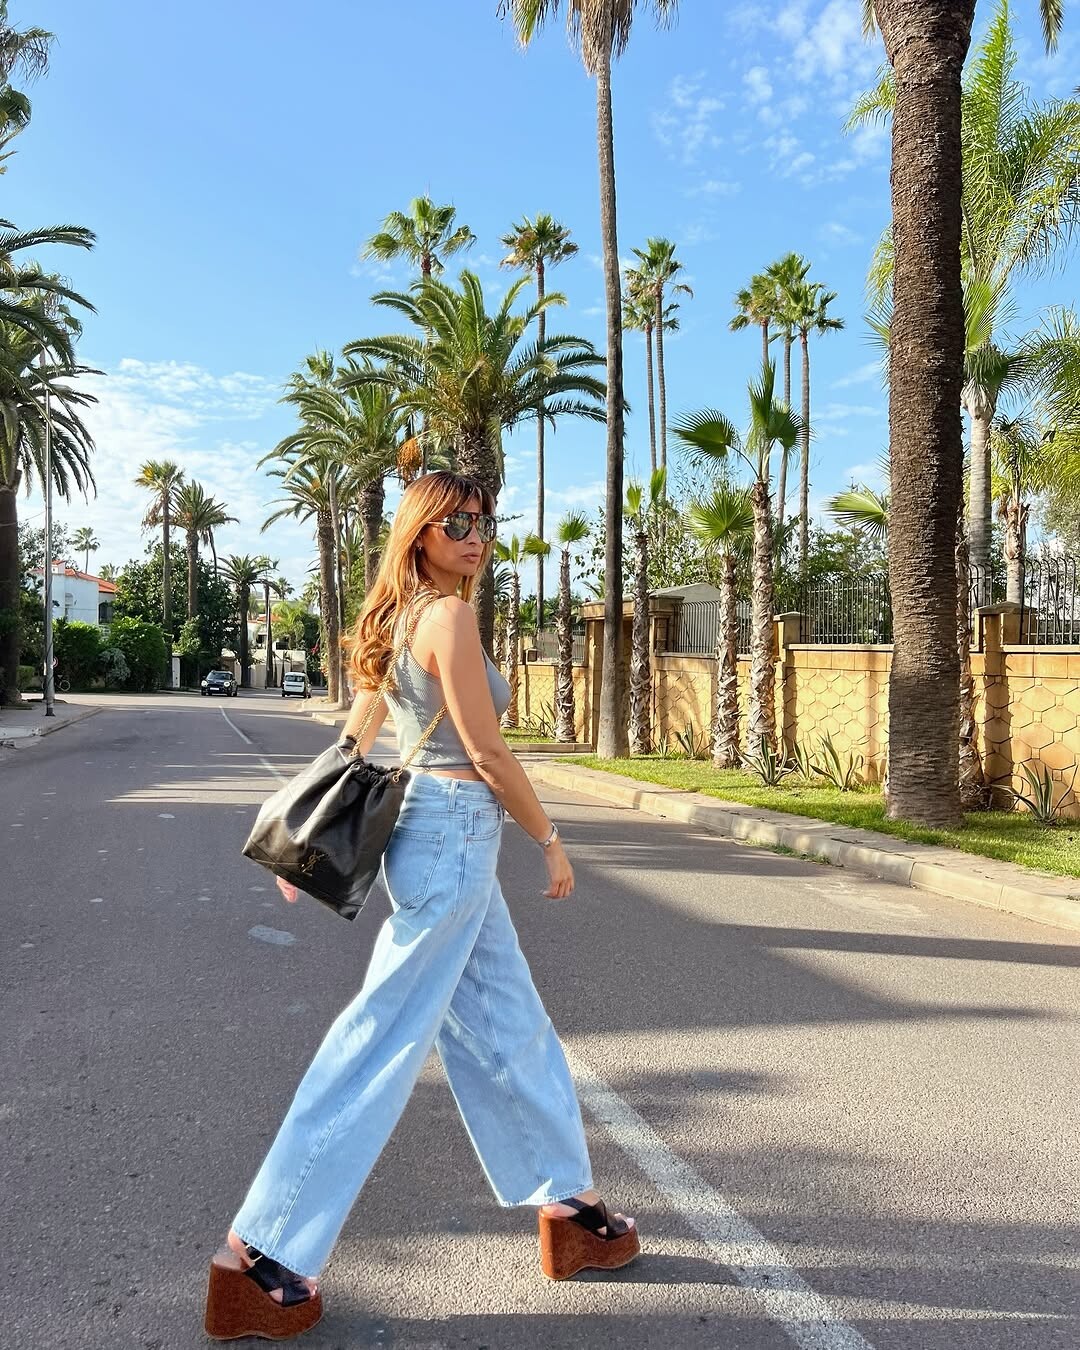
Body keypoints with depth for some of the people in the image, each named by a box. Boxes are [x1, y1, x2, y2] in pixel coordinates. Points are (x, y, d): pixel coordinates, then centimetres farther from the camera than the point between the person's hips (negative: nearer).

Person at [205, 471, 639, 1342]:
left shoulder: (398, 619, 11)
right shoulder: (449, 615, -16)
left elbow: (354, 739, 13)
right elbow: (489, 752, -17)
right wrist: (550, 840, -4)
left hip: (446, 838, 10)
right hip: (454, 834, -10)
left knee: (511, 1028, 18)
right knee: (383, 1045, -1)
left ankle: (570, 1203, 34)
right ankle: (262, 1255, 12)